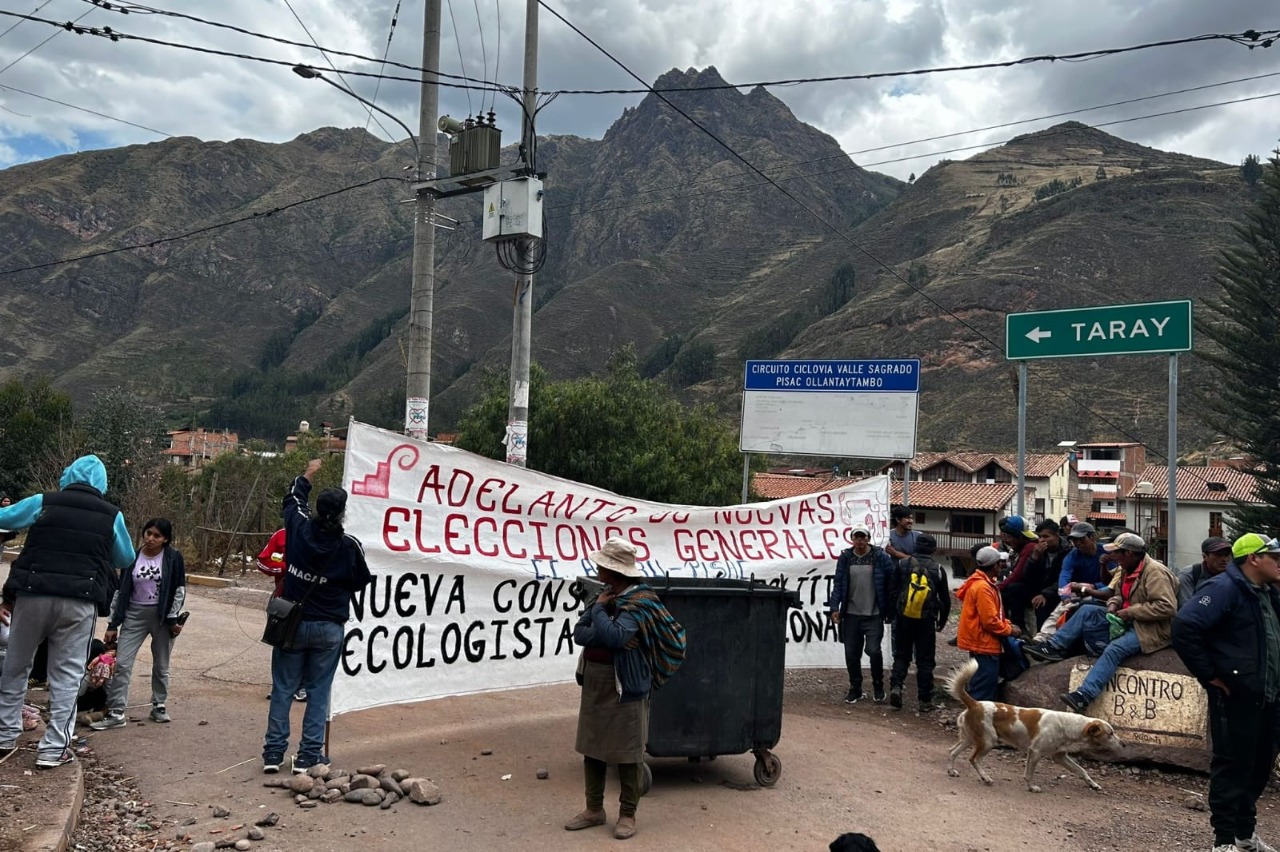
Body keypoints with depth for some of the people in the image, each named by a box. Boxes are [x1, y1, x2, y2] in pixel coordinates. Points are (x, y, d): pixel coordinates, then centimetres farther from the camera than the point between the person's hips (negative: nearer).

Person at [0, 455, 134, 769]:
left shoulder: (43, 502, 4)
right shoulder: (111, 515, 7)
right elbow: (126, 560, 18)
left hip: (33, 594, 0)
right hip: (80, 601, 0)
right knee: (67, 674, 7)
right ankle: (54, 748, 6)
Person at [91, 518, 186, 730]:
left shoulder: (173, 558, -6)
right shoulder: (133, 557, 1)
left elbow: (179, 589, -4)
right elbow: (121, 591, 4)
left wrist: (174, 618, -10)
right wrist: (113, 624, 2)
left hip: (162, 616, -2)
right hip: (134, 614, 2)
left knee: (161, 666, 10)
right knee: (121, 663, -5)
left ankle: (159, 706, 25)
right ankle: (116, 713, -1)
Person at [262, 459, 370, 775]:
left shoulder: (299, 529, -7)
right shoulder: (350, 545, -14)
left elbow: (293, 500, 15)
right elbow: (361, 582, 1)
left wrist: (307, 475, 31)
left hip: (292, 622, 2)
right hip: (329, 628, -2)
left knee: (283, 689, 11)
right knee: (318, 692, 7)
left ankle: (273, 752, 13)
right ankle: (309, 755, 9)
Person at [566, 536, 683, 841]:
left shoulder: (639, 602, -15)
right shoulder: (605, 595, 9)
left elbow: (613, 636, -29)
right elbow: (579, 634, 3)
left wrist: (598, 610, -15)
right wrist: (599, 612, -15)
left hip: (624, 686, -8)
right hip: (593, 683, 8)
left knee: (626, 751, 3)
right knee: (591, 747, 13)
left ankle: (627, 814, 16)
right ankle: (594, 810, 25)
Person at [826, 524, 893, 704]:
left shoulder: (880, 557, -2)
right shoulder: (845, 557, 5)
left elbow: (891, 582, -3)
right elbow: (838, 583, 4)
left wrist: (889, 610, -7)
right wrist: (834, 607, -5)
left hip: (874, 615, -3)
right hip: (851, 615, 3)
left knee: (873, 650, -9)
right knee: (851, 654, 6)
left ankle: (878, 687, 15)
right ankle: (855, 689, 23)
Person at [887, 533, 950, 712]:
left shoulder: (902, 564, -1)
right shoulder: (938, 570, -2)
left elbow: (892, 592, 1)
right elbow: (945, 599, 6)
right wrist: (942, 621, 18)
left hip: (903, 619, 1)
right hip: (926, 622, -1)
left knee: (901, 655, 13)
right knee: (925, 660, 6)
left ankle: (896, 685, -7)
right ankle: (925, 701, 9)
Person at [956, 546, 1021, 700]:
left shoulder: (983, 583, 12)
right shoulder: (982, 587, -21)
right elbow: (990, 621, -22)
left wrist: (1008, 624, 6)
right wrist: (1009, 630, -9)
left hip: (982, 642, 11)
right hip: (984, 644, -11)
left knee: (983, 685, 16)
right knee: (983, 692, -7)